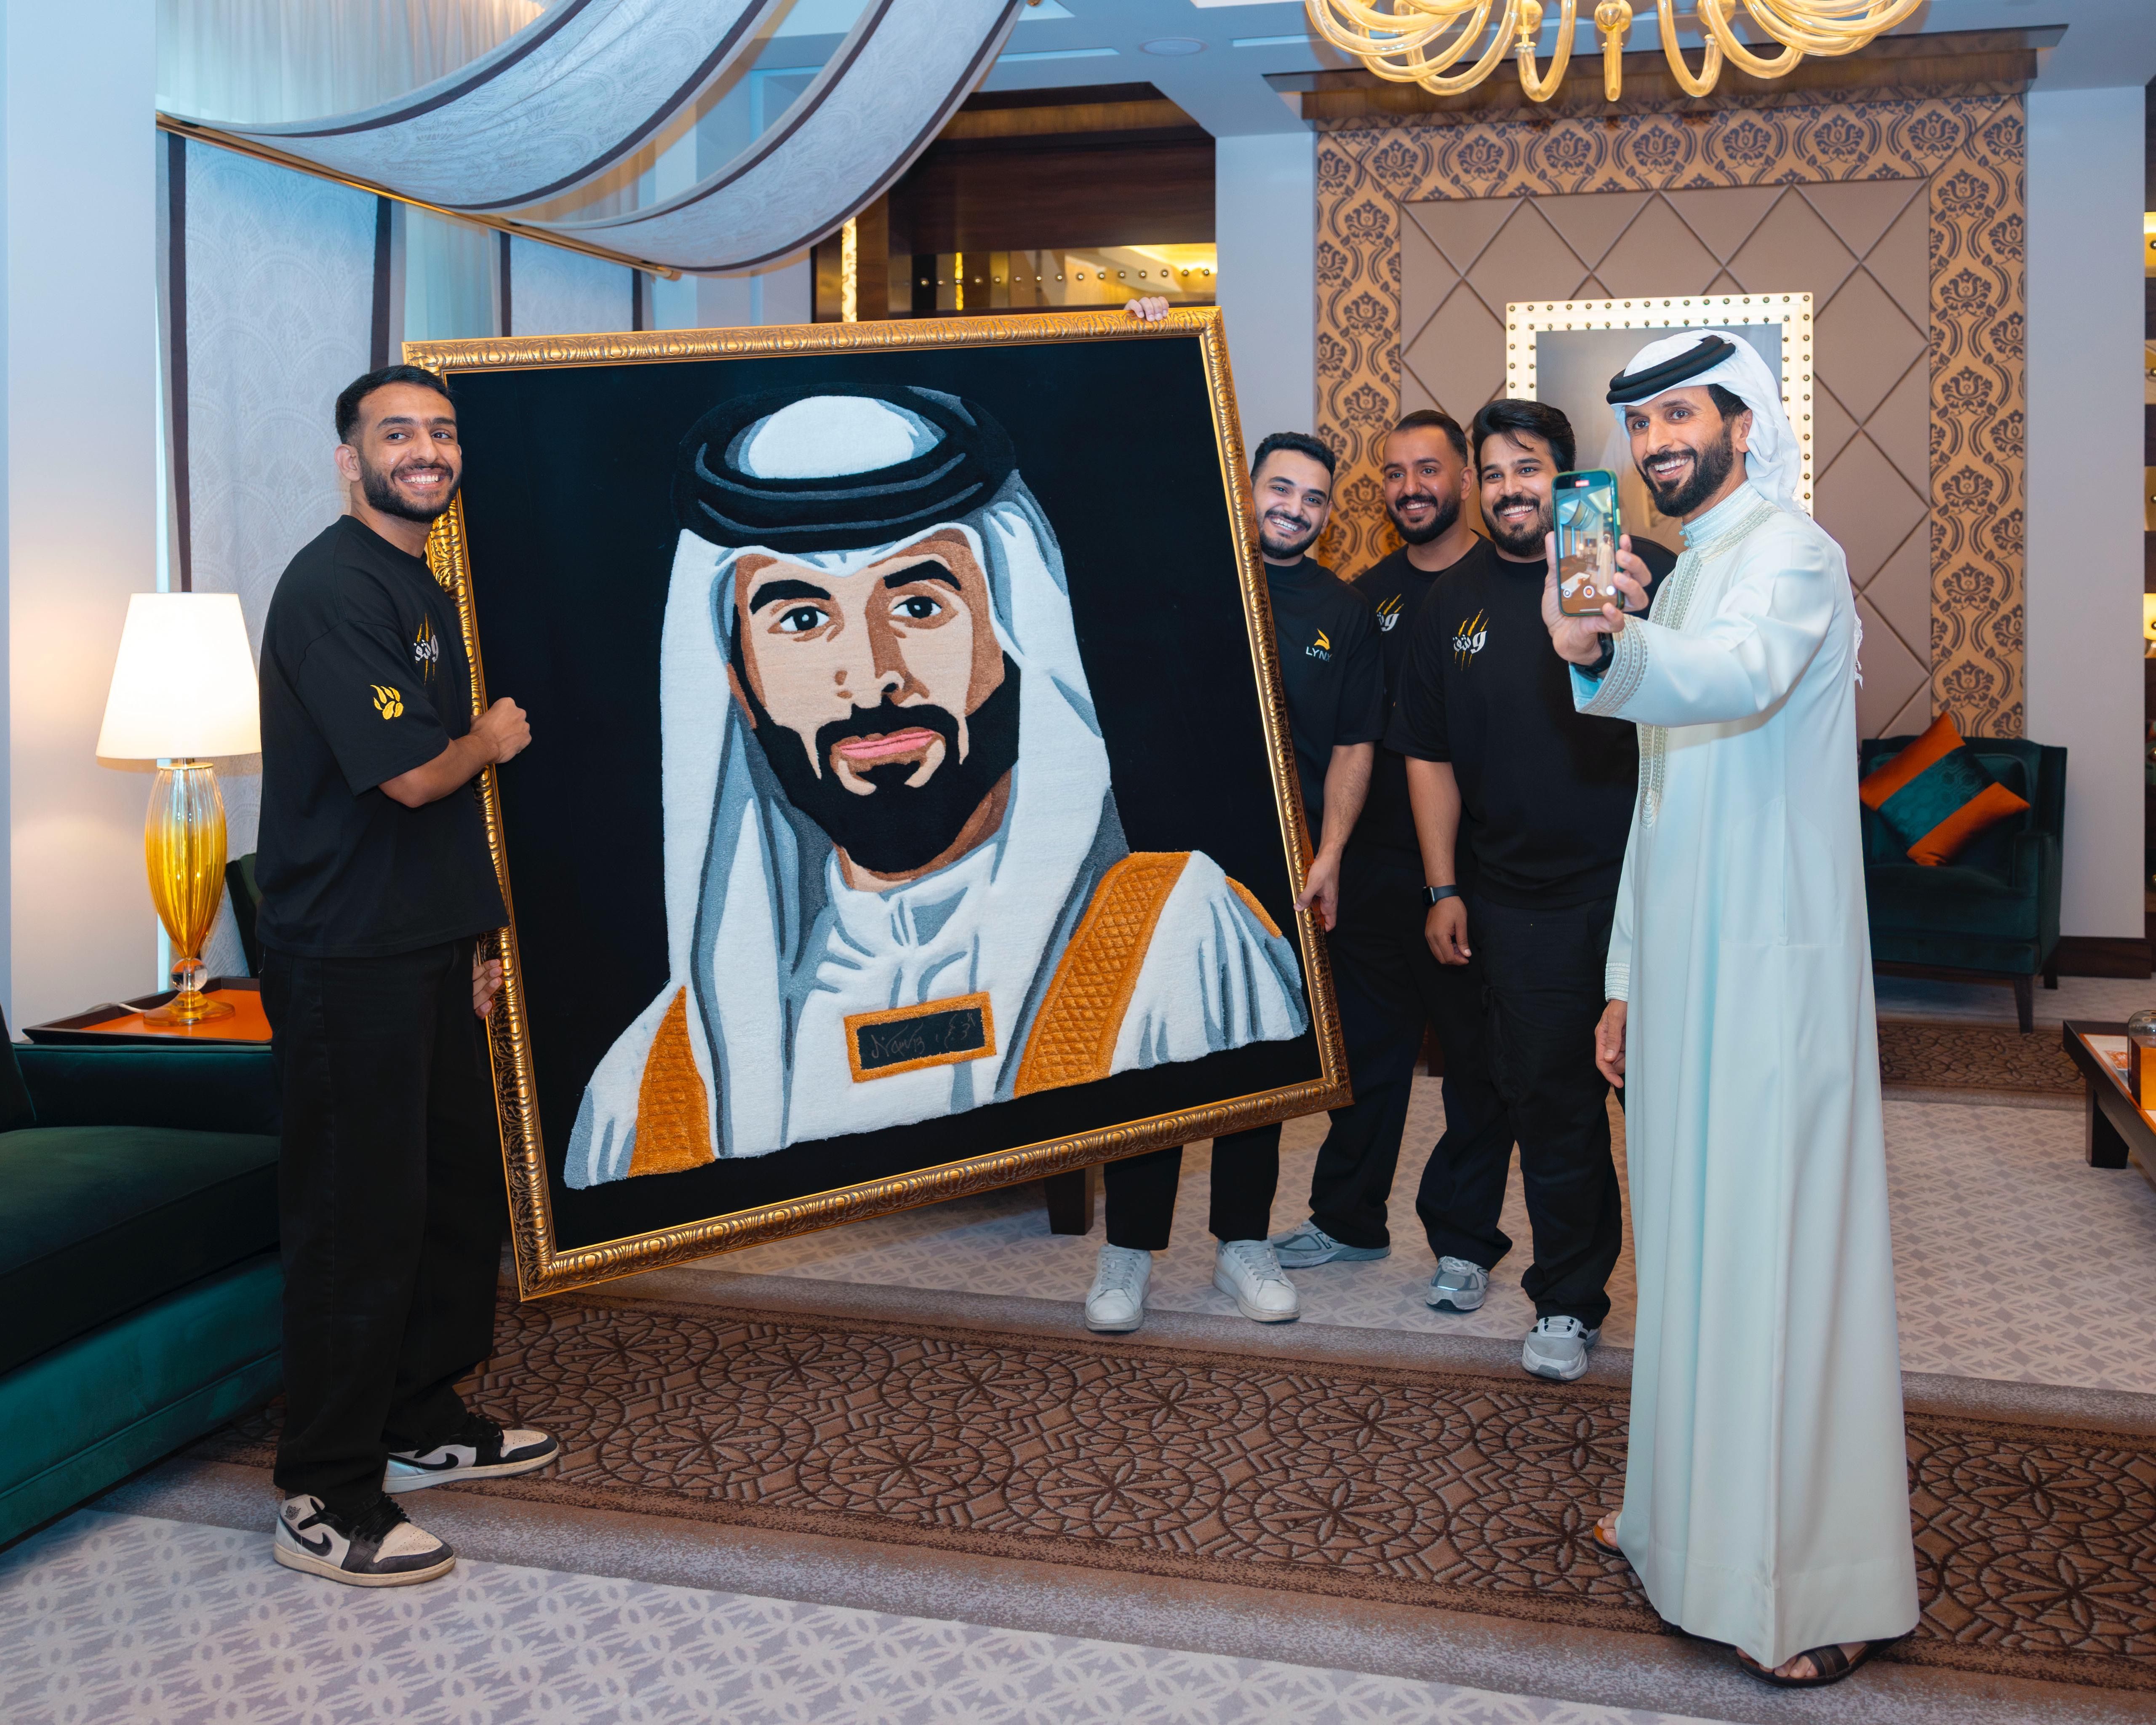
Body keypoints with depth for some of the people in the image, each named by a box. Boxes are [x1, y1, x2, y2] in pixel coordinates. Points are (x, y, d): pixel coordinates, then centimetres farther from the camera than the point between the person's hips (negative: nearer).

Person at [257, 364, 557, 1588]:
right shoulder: (333, 587, -15)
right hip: (349, 965, -9)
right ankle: (326, 1502, 9)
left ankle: (427, 1424, 33)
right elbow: (410, 773, -23)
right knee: (360, 1222, -3)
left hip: (427, 950, 10)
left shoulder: (429, 590, 15)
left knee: (462, 1193, 16)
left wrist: (470, 941, 19)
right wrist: (495, 739, -2)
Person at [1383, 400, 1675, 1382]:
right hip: (1524, 899, 2)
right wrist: (1443, 890, 7)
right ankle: (1568, 1300, 20)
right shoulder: (1454, 602, 8)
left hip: (1646, 885, -2)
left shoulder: (1642, 573, -2)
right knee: (1549, 1102, 6)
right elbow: (1429, 755, 11)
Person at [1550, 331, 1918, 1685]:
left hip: (1775, 967, -9)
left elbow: (1744, 674, -35)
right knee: (1693, 1244, 16)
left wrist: (1605, 652, -55)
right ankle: (1699, 1513, 30)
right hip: (1685, 965, 9)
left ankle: (1821, 1585, 4)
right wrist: (1624, 979, 19)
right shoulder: (1680, 581, 19)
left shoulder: (1791, 553, -10)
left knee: (1785, 1253, -6)